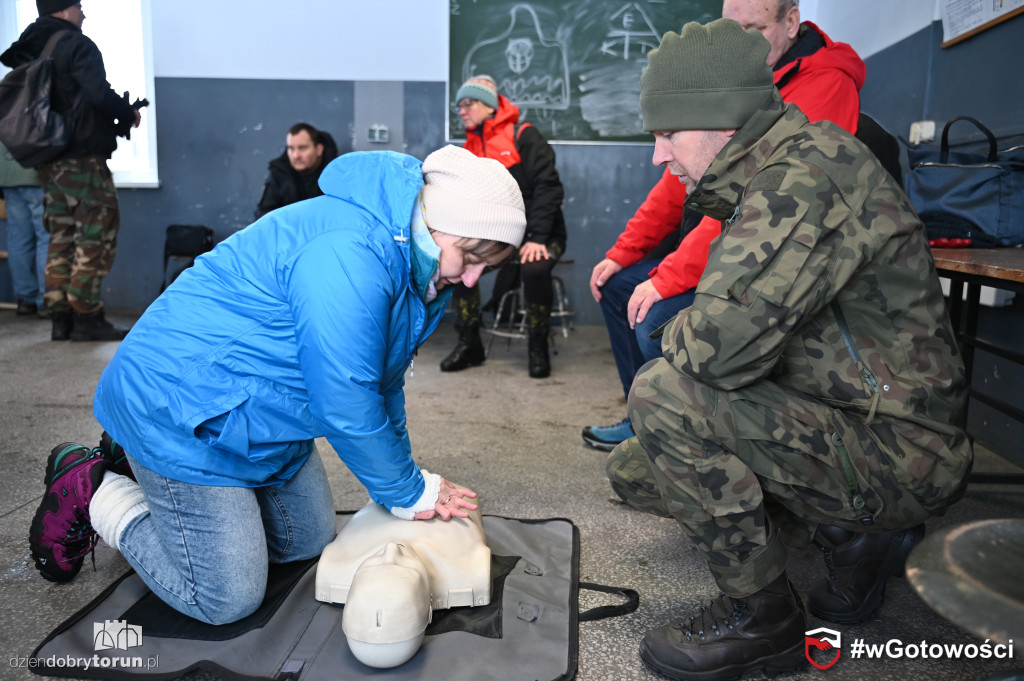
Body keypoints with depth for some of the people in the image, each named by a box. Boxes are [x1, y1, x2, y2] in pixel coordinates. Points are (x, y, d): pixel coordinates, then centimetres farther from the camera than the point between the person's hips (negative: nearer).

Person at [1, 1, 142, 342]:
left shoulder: (30, 52, 17)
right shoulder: (77, 45, -8)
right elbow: (99, 94, -21)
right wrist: (128, 113, -2)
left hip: (48, 161, 8)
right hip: (83, 159, -8)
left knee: (61, 238, 11)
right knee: (97, 237, -4)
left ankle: (60, 318, 13)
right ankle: (87, 317, -5)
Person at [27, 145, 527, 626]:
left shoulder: (417, 264, 0)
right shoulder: (350, 255, -33)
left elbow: (381, 380, 11)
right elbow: (346, 406, -30)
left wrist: (406, 477, 9)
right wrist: (408, 493, -14)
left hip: (265, 415, 10)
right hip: (180, 413, -10)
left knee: (308, 544, 19)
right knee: (226, 600, -4)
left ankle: (142, 467, 27)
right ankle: (93, 493, 14)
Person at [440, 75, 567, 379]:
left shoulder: (524, 135, -7)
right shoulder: (471, 146, 12)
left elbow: (547, 186, -15)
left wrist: (537, 239, -24)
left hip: (539, 236, -5)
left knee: (535, 269, -35)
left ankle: (538, 348, -12)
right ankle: (469, 344, -6)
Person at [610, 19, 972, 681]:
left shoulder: (806, 174, -24)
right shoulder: (775, 177, 9)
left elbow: (719, 342, -34)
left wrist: (681, 333, -13)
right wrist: (697, 334, -2)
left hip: (899, 460, -10)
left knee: (663, 394, -26)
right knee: (634, 470, 10)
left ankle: (762, 616, -7)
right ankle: (851, 534, 12)